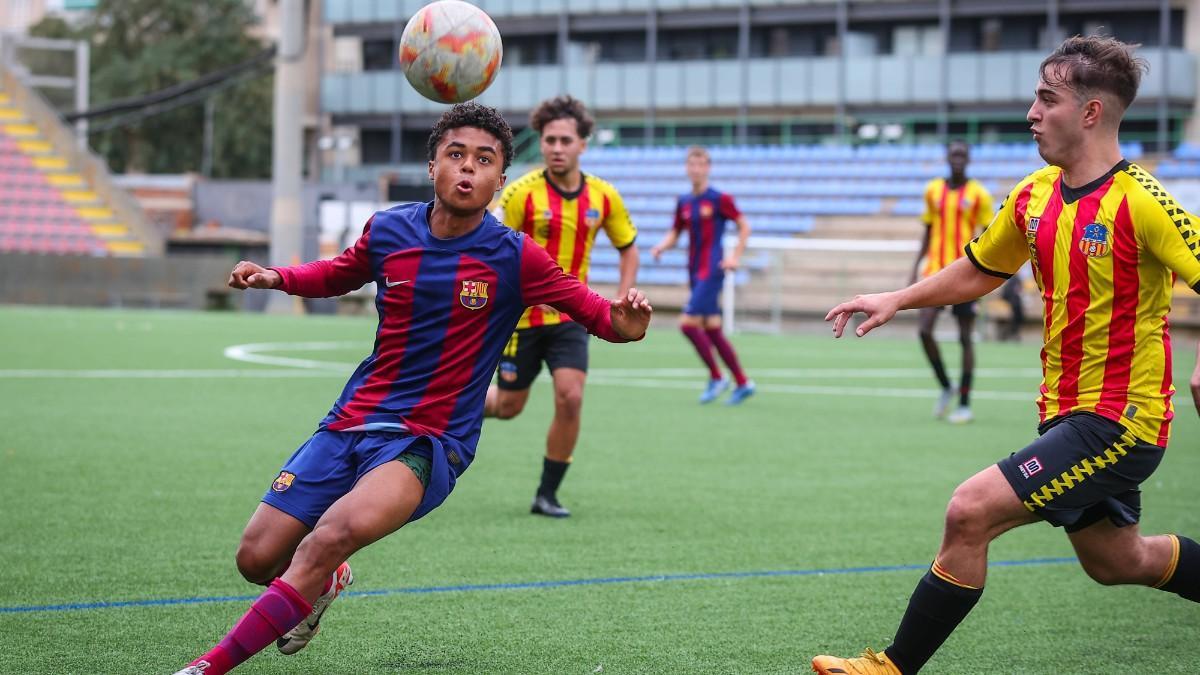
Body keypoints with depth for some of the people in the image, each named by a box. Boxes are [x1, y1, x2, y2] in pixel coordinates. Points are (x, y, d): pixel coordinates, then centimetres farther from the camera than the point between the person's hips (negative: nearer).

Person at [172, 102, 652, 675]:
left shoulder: (513, 257, -9)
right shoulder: (388, 231, 2)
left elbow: (594, 311, -7)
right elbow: (337, 275, 23)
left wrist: (622, 321, -31)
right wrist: (278, 277, 5)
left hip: (429, 441, -4)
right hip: (351, 421, 4)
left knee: (332, 536, -32)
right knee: (258, 558, -1)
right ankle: (321, 585, 38)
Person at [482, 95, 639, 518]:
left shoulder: (603, 196, -2)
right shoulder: (523, 192, -14)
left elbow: (628, 248, 13)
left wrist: (620, 305, 4)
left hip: (571, 316, 2)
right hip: (522, 316, -2)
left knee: (570, 399, -14)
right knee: (509, 406, 5)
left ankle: (547, 495, 0)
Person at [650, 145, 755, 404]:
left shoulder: (720, 199, -7)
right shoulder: (684, 202, 11)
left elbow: (744, 227, -1)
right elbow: (675, 233, 18)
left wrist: (736, 257, -9)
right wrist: (662, 246, -2)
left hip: (712, 271, -7)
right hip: (695, 272, 7)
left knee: (688, 323, -16)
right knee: (712, 330, 8)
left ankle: (716, 377, -3)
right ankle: (743, 383, 17)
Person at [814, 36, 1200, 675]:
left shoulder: (1140, 202, -19)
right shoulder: (1034, 195, 4)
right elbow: (977, 272, 19)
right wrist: (895, 300, 11)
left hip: (1119, 419, -8)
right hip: (1066, 413, 8)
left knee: (971, 509, -17)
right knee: (1115, 561, 22)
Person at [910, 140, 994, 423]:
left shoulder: (978, 194, -1)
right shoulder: (933, 190, 10)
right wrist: (915, 269, 11)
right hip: (935, 272, 3)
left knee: (965, 338, 1)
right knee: (924, 330, -11)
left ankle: (964, 404, 8)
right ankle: (945, 387, 10)